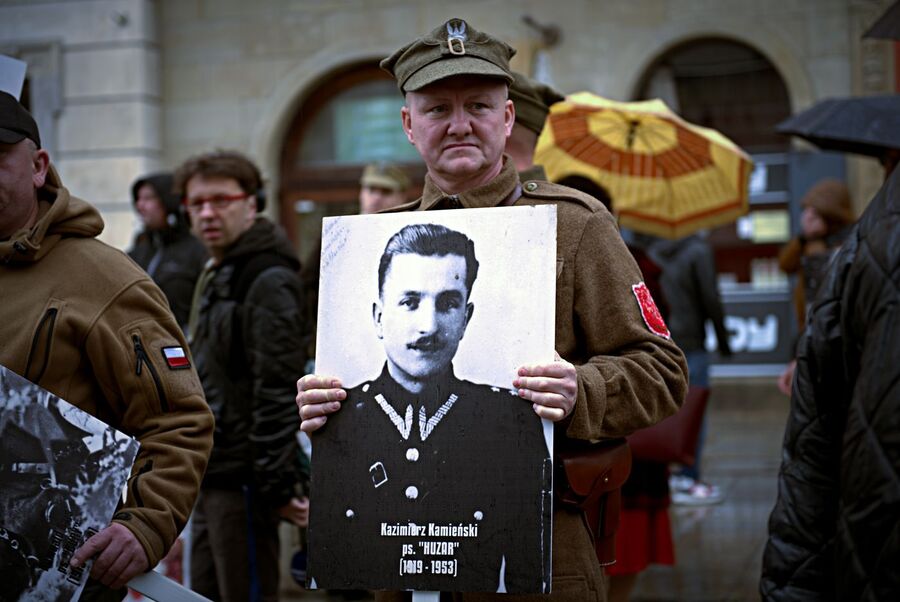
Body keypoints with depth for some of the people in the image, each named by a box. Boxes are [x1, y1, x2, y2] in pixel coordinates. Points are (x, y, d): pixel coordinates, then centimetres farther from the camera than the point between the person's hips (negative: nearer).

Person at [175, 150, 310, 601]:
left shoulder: (269, 281, -14)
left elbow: (277, 391, -21)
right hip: (211, 476, 10)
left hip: (244, 479, -10)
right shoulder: (214, 276, 17)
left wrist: (275, 484, -23)